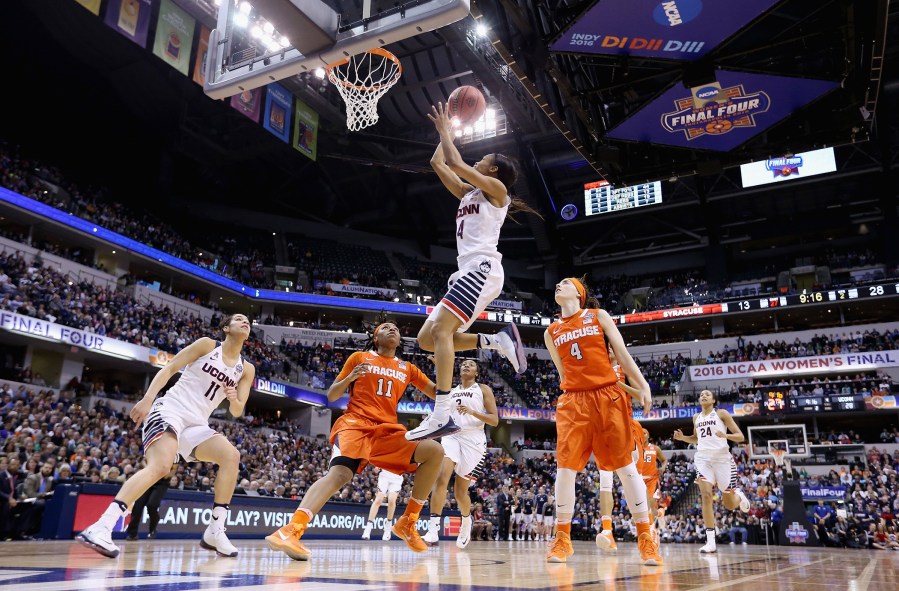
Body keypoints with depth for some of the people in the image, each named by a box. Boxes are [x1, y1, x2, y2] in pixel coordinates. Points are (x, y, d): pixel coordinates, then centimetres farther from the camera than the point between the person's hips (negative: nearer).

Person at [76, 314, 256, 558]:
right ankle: (101, 527, -33)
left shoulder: (247, 370, 11)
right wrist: (147, 398, -17)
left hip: (196, 424, 6)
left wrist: (234, 400, -12)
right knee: (160, 466, -29)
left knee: (231, 456, -15)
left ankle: (215, 531, -9)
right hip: (170, 410, -5)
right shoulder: (207, 345, 1)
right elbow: (168, 369, -2)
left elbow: (237, 412, 12)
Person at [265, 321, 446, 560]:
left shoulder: (408, 369, 19)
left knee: (435, 451, -15)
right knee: (339, 473, -32)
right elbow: (332, 396, 12)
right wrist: (349, 378, -8)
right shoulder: (359, 358, 12)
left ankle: (407, 523, -4)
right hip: (355, 424, -4)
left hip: (389, 431, 4)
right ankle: (291, 531, -41)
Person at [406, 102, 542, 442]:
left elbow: (455, 162, -5)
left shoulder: (496, 189, 5)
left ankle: (441, 415, -31)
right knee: (426, 338, 0)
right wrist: (446, 132, 35)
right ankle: (499, 341, 2)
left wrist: (445, 130, 8)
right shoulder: (469, 194, 27)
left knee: (440, 330, -25)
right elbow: (438, 164, 29)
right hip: (468, 272, 9)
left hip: (482, 268, -9)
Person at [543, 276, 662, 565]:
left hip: (609, 397, -1)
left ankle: (645, 537, 9)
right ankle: (563, 539, 8)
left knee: (625, 466, 0)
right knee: (566, 467, -5)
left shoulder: (599, 316, 8)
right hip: (573, 401, 2)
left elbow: (622, 353, 5)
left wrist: (643, 385, -2)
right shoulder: (551, 332, 13)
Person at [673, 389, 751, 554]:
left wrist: (725, 435, -24)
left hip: (722, 458, -3)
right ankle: (711, 542, -16)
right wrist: (682, 437, 8)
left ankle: (739, 495, 44)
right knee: (706, 495, -18)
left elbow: (740, 436, -3)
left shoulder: (721, 413, -1)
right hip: (703, 458, 3)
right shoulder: (696, 417, 13)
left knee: (730, 504, 5)